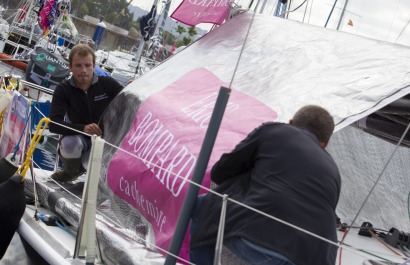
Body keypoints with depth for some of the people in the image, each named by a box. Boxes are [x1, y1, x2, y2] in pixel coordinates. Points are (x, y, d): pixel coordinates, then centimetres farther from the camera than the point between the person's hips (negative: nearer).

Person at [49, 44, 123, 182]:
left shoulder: (107, 84, -10)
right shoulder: (63, 90, -11)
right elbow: (54, 124, -23)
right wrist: (83, 128, -39)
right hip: (80, 138, 1)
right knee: (69, 144, -34)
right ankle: (71, 172, 1)